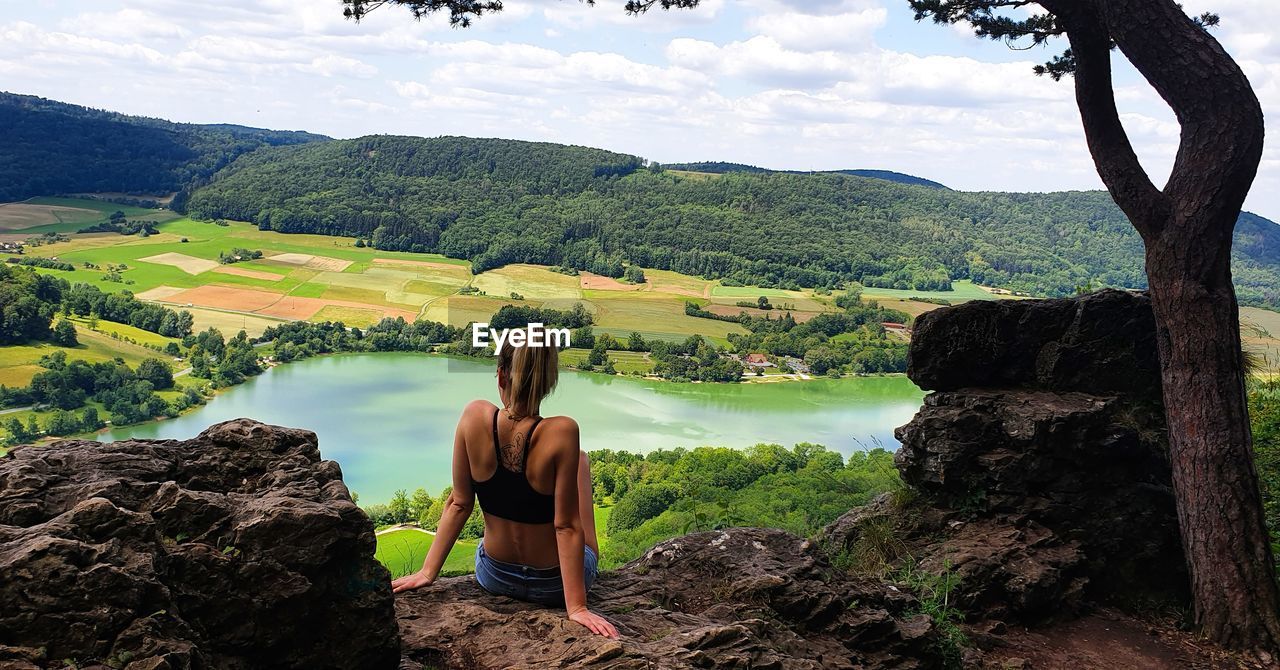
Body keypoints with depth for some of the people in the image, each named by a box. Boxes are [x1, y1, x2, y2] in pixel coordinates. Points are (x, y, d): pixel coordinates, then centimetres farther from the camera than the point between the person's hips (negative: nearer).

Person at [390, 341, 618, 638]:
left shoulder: (474, 417, -17)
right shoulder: (561, 433, -27)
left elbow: (458, 504, -10)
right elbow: (566, 527, -24)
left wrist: (428, 571, 2)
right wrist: (577, 607, -17)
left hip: (494, 578, 3)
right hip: (553, 585, -3)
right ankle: (592, 552, 45)